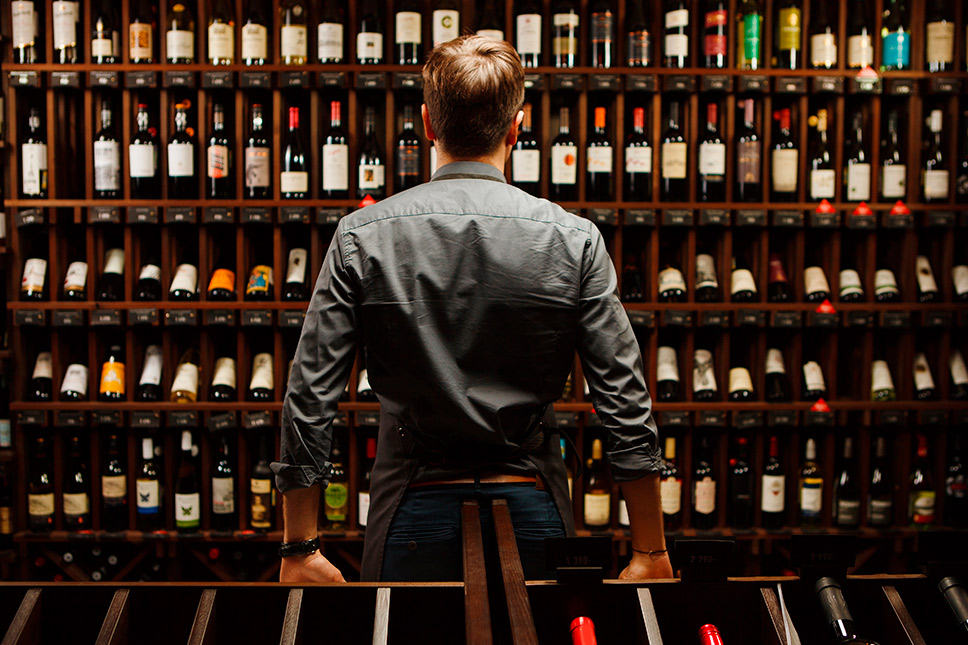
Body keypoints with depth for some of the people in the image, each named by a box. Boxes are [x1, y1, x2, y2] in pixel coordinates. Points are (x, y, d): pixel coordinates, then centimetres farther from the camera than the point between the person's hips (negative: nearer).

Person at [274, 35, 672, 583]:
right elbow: (627, 405, -5)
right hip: (532, 513, 0)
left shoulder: (362, 237, -4)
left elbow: (310, 399, -4)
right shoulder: (574, 241, -5)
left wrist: (301, 548, 4)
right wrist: (650, 551, 3)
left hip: (414, 516, 0)